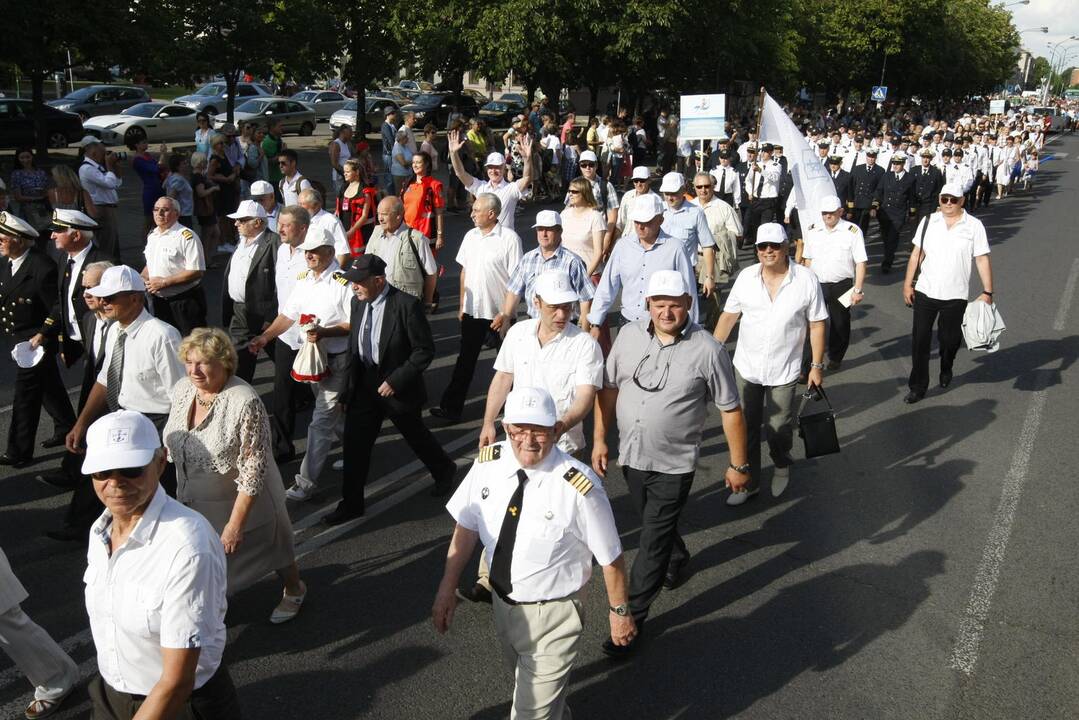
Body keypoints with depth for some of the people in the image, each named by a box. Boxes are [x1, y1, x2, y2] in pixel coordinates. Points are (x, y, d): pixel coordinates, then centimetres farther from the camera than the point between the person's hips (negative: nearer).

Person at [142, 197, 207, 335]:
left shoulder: (187, 236, -15)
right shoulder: (152, 235, 11)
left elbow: (197, 272, -21)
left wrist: (164, 282, -20)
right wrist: (142, 278, 3)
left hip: (185, 300, -8)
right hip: (160, 300, 8)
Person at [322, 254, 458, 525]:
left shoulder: (406, 305, -21)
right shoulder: (357, 302, -2)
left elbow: (425, 350, -19)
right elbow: (354, 345, 10)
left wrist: (396, 381, -22)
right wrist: (351, 384, 10)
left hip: (398, 388, -5)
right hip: (364, 386, 5)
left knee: (416, 436, 16)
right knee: (355, 444, 5)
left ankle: (444, 471, 44)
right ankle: (351, 503, 18)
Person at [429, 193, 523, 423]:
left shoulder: (509, 238, -13)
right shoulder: (471, 236, 5)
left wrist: (505, 313, -15)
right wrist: (462, 305, 11)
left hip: (499, 312, -5)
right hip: (473, 310, 5)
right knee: (465, 359, 6)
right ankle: (451, 406, 8)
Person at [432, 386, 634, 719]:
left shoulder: (579, 487, -29)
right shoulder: (488, 463, -14)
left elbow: (610, 557, -16)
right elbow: (466, 527, 0)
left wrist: (619, 611, -5)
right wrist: (447, 588, 3)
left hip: (552, 616, -6)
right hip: (503, 603, 6)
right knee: (526, 687, 30)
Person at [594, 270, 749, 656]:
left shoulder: (707, 350, -17)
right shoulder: (629, 335, -5)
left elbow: (730, 410, -9)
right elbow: (609, 388, 5)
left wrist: (738, 465, -4)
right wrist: (599, 440, 4)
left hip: (674, 465, -5)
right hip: (631, 456, 5)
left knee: (652, 543, 0)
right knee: (658, 525, 26)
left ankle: (632, 618, 12)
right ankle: (677, 559, 56)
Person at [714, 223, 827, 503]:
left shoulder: (806, 280, -10)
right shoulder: (746, 276, -4)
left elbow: (816, 325, -4)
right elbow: (729, 316, 3)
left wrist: (817, 366, -3)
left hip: (783, 372, -2)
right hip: (746, 367, 2)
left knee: (778, 428, 7)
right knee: (746, 428, 11)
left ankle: (782, 466, 39)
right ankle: (749, 481, 29)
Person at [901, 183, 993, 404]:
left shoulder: (974, 226, -3)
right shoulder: (928, 222, 3)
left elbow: (982, 260, -3)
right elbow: (916, 254, 6)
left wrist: (987, 292, -7)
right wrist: (907, 284, 3)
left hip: (955, 295, -1)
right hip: (925, 292, 1)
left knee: (949, 340, 12)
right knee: (920, 340, 0)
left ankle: (946, 371, 42)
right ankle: (917, 387, 9)